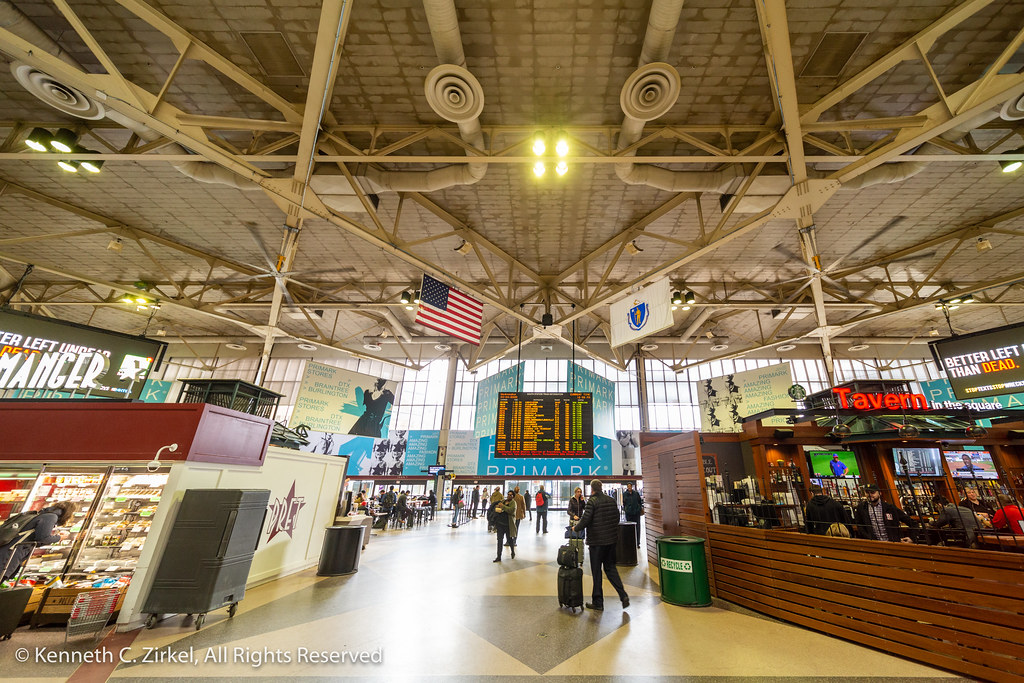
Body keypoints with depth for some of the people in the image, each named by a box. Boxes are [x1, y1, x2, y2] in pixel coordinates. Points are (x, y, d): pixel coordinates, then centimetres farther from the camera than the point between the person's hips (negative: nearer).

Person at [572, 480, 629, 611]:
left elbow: (585, 520, -19)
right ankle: (623, 595, 11)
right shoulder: (611, 500, 4)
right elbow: (617, 518, 11)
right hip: (611, 539, 6)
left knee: (596, 571, 6)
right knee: (610, 567, 20)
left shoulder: (592, 501, -15)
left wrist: (575, 528, -2)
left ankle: (598, 602, 15)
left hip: (597, 540, -6)